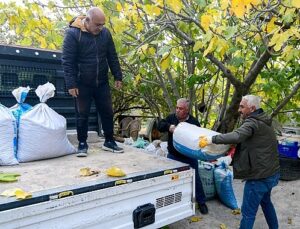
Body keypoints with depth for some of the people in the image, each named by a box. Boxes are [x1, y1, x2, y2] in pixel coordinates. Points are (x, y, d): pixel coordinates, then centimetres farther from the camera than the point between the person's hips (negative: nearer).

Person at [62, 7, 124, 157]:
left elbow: (112, 57, 8)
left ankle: (109, 142, 22)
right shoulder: (73, 33, -12)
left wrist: (118, 76, 6)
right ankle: (82, 144, 19)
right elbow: (67, 61, -13)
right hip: (82, 84, -4)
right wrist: (71, 84, -17)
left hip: (102, 83, 4)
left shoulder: (105, 33, 1)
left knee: (107, 112, 7)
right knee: (82, 115, 4)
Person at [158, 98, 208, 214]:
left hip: (189, 158, -2)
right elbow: (160, 125, -4)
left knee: (195, 179, 10)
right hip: (173, 156, 3)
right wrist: (169, 126, -23)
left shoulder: (194, 122, -11)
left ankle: (201, 202, 29)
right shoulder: (171, 117, -1)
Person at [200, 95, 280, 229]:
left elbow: (236, 136, -38)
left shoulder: (252, 122, -20)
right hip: (271, 173, 10)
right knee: (265, 201, 31)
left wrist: (211, 139, -34)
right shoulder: (263, 122, 11)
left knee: (248, 212, 1)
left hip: (259, 176, -10)